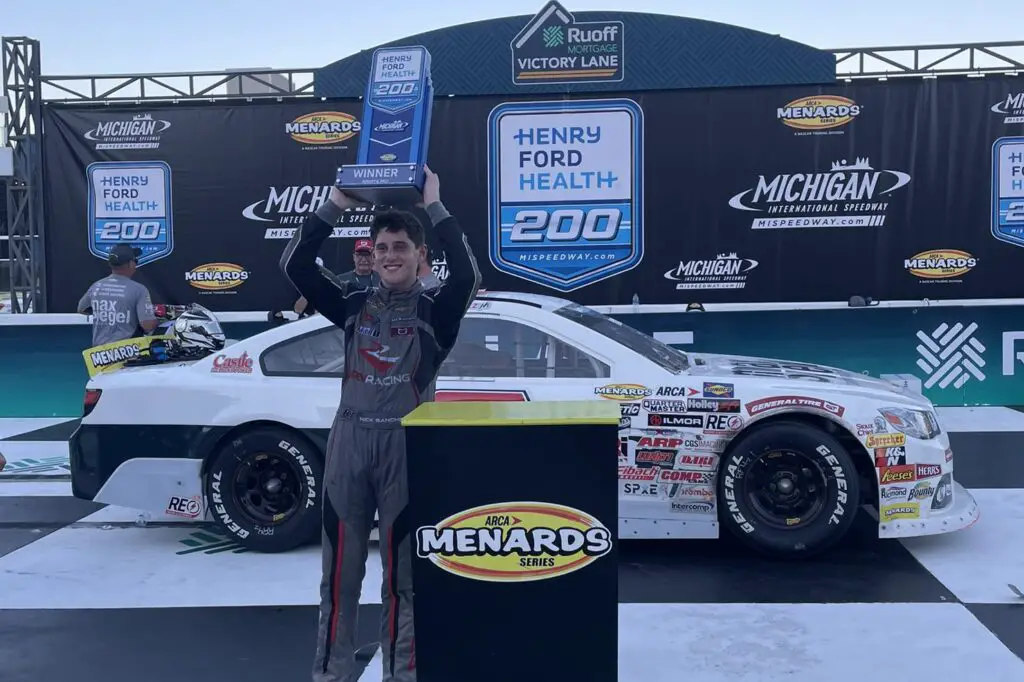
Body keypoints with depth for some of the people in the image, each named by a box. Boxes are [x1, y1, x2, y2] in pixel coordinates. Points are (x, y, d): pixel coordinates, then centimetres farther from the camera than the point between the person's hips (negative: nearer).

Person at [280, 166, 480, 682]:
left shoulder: (434, 309, 1)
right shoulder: (354, 305, 8)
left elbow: (467, 275, -19)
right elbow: (294, 264, -1)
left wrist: (433, 205, -14)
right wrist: (336, 203, -4)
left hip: (406, 442, -2)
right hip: (350, 438, 2)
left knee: (401, 571, 6)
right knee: (340, 567, 8)